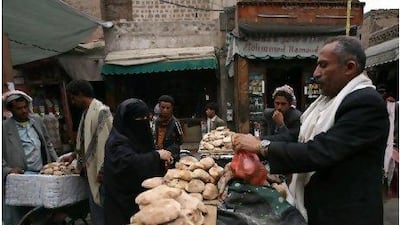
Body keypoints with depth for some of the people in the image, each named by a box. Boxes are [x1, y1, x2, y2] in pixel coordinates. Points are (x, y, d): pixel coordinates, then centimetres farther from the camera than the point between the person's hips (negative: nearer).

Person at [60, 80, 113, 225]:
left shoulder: (101, 111, -19)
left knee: (100, 209, 3)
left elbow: (106, 142, -23)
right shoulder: (87, 112, 11)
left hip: (99, 170, -9)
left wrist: (103, 170, -22)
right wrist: (74, 155, 27)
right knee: (95, 206, 18)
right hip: (91, 169, 9)